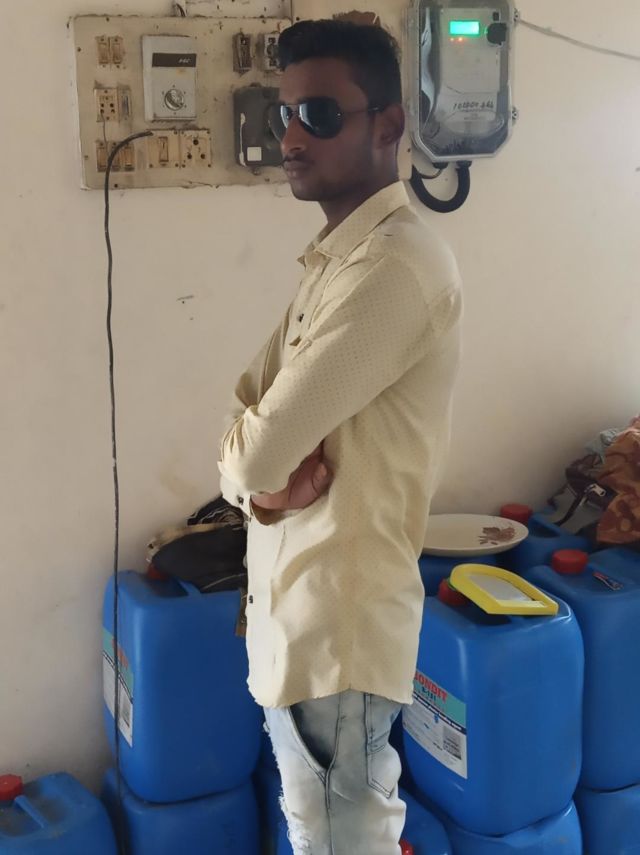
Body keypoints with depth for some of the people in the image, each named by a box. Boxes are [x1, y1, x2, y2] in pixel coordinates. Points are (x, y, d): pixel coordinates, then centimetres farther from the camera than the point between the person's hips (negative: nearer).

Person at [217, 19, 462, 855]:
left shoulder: (398, 263, -21)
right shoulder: (334, 258, 11)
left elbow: (262, 448, -24)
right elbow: (245, 417, 9)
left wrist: (256, 461, -2)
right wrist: (264, 480, -12)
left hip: (340, 617, -9)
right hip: (291, 601, 9)